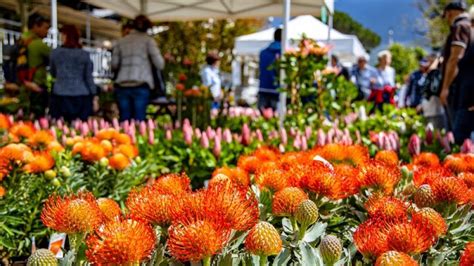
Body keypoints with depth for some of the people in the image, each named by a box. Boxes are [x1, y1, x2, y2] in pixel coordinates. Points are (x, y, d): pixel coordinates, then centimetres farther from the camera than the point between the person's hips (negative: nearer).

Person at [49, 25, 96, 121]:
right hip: (81, 96, 0)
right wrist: (94, 95, 8)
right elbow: (89, 77, 2)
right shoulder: (84, 55, 1)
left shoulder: (55, 53, 3)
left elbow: (52, 73, 15)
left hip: (60, 96, 1)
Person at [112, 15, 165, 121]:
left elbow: (114, 65, 14)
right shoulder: (148, 40, 5)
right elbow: (160, 64, -2)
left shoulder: (121, 41, 15)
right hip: (141, 85, -3)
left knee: (124, 120, 5)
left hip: (122, 85, 3)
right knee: (138, 120, -4)